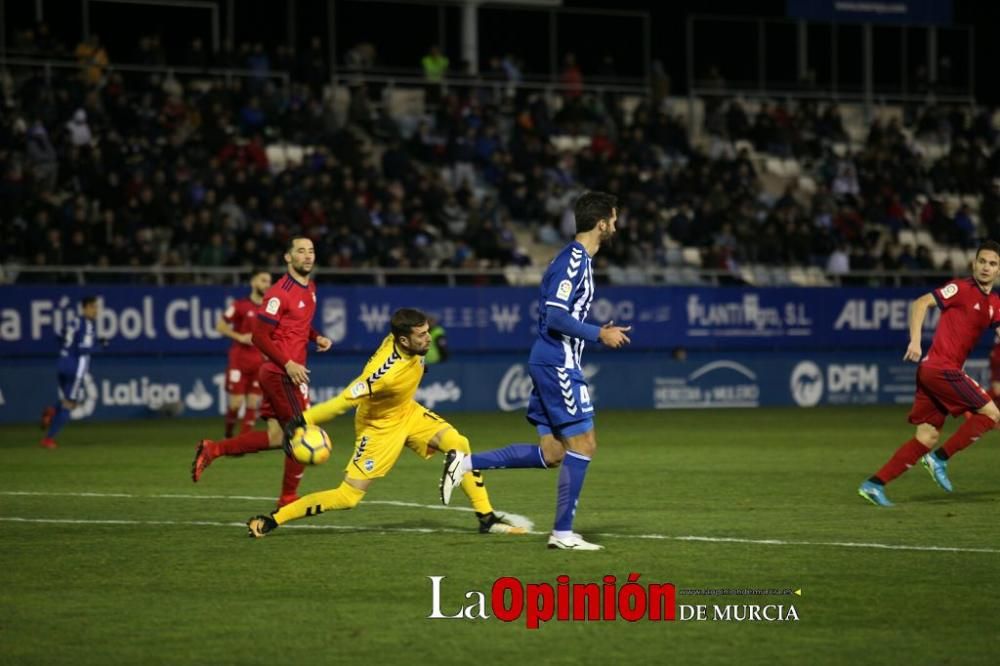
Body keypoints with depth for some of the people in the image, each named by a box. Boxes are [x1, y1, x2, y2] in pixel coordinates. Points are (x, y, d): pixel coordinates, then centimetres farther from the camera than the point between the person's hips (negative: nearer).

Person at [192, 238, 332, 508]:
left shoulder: (310, 288, 11)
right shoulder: (280, 293, -17)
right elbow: (259, 335, -17)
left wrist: (316, 337, 7)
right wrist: (288, 364, -22)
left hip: (276, 373, 9)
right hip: (282, 373, -9)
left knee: (276, 438, 8)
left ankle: (212, 449, 11)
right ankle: (288, 498, 12)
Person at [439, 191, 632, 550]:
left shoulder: (576, 258, 17)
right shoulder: (574, 259, -14)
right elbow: (555, 317, -22)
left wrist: (596, 331, 16)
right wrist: (599, 334, -15)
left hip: (551, 363, 10)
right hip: (557, 363, -10)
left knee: (551, 453, 9)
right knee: (582, 443, -6)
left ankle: (466, 463, 10)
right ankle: (563, 532, -2)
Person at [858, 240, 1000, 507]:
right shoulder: (962, 288, -7)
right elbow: (921, 303, -12)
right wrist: (915, 341, -22)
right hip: (941, 367, -8)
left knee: (927, 437, 4)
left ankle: (874, 484, 2)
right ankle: (940, 458, -1)